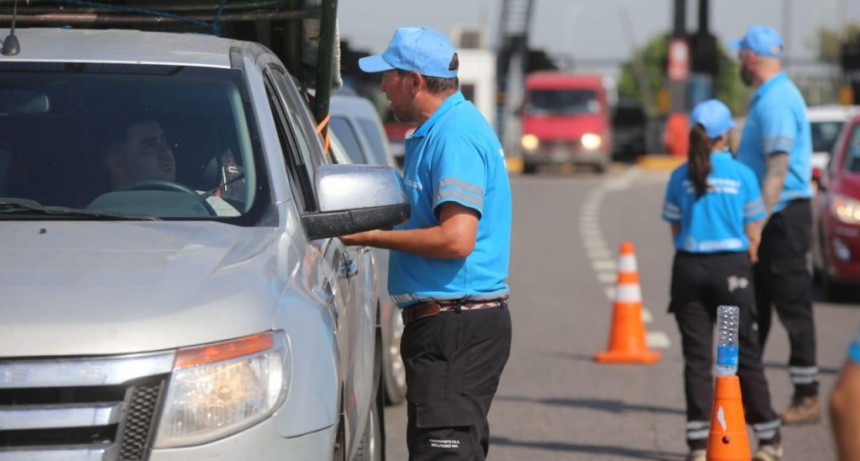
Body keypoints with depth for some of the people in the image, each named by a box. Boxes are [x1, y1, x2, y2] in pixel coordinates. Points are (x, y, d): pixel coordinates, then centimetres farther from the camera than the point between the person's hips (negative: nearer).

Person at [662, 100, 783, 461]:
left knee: (696, 357, 4)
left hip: (689, 269, 1)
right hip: (731, 268, -1)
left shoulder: (680, 177, 2)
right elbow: (753, 235, 2)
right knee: (745, 354, 6)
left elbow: (675, 231, 7)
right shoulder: (742, 175, -2)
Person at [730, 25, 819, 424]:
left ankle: (807, 398, -1)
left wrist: (759, 221, -25)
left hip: (782, 215, -10)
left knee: (793, 308, -5)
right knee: (754, 309, 13)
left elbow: (778, 168, -23)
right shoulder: (767, 97, 16)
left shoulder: (777, 101, -16)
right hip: (767, 216, 10)